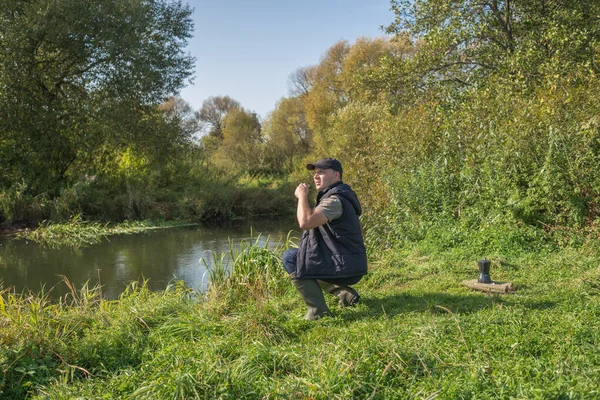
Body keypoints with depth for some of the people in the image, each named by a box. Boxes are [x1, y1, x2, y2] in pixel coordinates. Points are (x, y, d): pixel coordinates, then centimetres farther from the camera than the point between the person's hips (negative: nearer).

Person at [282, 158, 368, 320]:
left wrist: (302, 195, -18)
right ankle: (344, 292, 16)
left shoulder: (335, 200, -20)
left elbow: (305, 222, -31)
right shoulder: (331, 195, 14)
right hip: (350, 266, 10)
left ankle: (317, 310, -10)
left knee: (290, 257, -8)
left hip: (345, 268, -10)